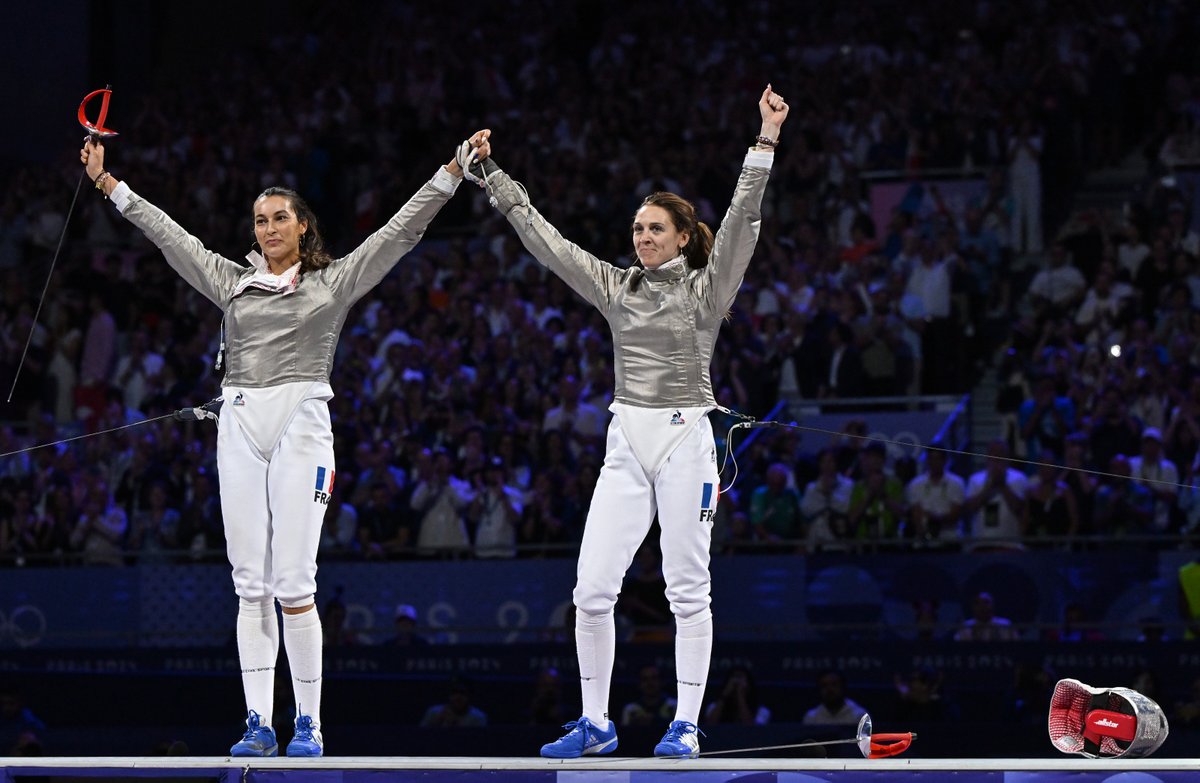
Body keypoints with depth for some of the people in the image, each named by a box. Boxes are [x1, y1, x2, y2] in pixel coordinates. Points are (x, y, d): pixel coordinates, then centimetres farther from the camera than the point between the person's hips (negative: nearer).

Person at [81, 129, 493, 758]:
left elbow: (403, 229, 6)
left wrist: (456, 169, 0)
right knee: (250, 584, 2)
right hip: (240, 424, 4)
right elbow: (167, 233, 20)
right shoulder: (232, 281, 16)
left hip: (300, 423, -4)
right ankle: (259, 723, 4)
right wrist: (106, 182, 20)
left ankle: (309, 723, -1)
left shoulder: (335, 280, 8)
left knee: (294, 583, -9)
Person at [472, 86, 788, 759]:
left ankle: (686, 727, 5)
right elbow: (543, 237, 14)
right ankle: (595, 723, 8)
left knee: (688, 591, -2)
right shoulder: (617, 287, 12)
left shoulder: (706, 288, -1)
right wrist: (491, 175, 12)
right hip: (626, 444, 4)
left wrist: (766, 141, -22)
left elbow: (742, 222, -13)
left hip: (684, 439, -4)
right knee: (593, 589, -2)